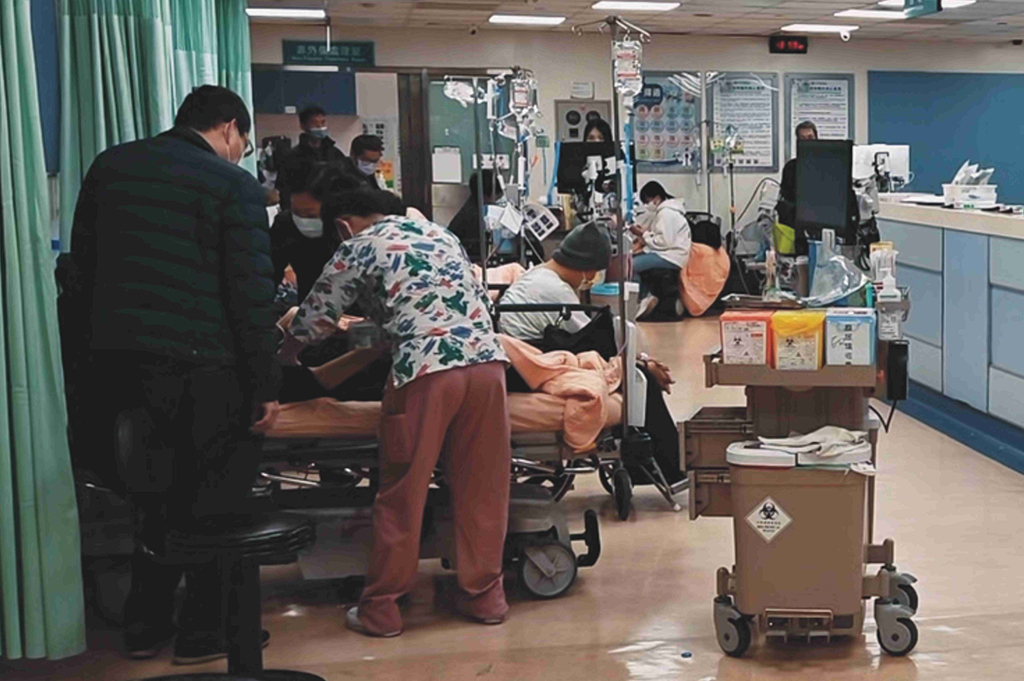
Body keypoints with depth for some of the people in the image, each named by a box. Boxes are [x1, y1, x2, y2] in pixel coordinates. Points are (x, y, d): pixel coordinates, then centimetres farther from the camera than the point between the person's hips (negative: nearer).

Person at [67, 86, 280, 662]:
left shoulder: (109, 167, 12)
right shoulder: (234, 185, -6)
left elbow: (84, 266, 15)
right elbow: (251, 294, -10)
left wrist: (97, 347, 19)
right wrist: (266, 386, -7)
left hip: (116, 364, 6)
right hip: (201, 370, -6)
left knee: (155, 496, 19)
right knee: (215, 504, 8)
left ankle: (145, 625, 25)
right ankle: (204, 631, 15)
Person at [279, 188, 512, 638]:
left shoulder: (357, 249, 10)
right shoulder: (440, 233, 25)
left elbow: (314, 319, 16)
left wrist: (279, 362, 36)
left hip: (426, 369, -5)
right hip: (486, 359, 5)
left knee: (402, 493, 5)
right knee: (482, 489, 13)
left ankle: (380, 609, 13)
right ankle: (485, 596, 21)